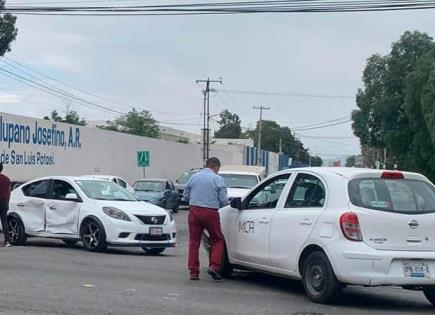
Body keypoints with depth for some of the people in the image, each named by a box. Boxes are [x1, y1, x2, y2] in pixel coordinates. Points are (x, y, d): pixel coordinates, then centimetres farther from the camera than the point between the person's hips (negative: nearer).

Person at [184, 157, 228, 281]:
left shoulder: (194, 177, 8)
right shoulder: (218, 179, -2)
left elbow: (186, 196, 13)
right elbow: (224, 201, -5)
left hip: (194, 212, 3)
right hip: (210, 213, -3)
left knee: (194, 242, 8)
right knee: (217, 240, 12)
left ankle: (194, 272, 7)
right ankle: (214, 266, -2)